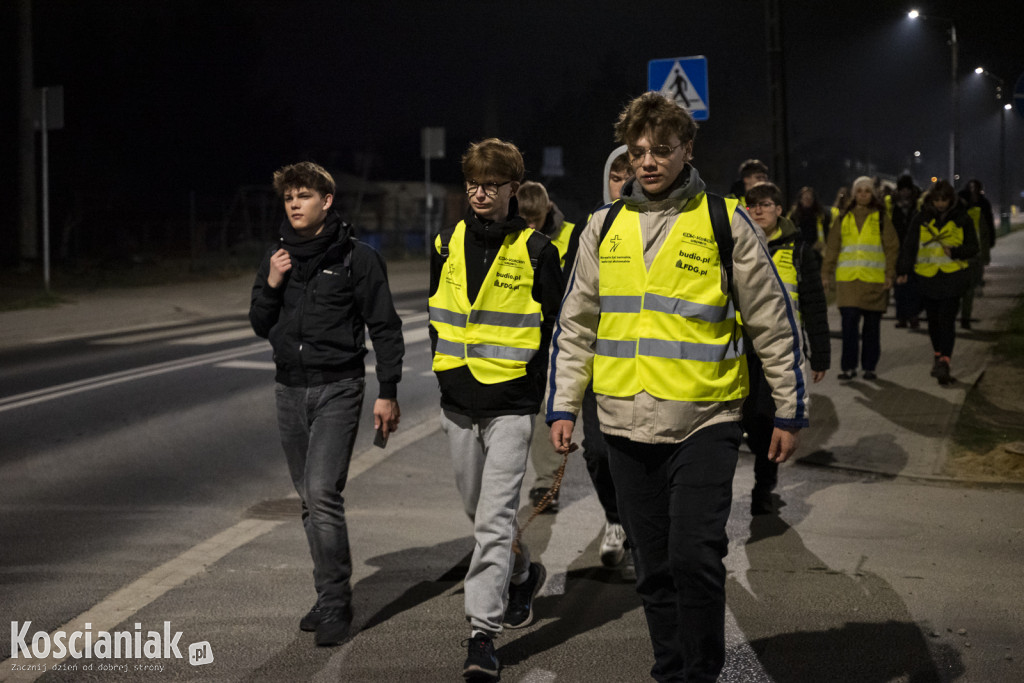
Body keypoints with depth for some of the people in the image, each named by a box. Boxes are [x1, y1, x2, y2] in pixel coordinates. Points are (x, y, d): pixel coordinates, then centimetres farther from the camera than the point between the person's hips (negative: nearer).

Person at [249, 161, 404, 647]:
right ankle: (331, 599, 21)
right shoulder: (277, 257, 11)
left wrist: (388, 393, -8)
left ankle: (335, 602, -10)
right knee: (310, 500, 11)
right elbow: (261, 326, 13)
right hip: (290, 389, 6)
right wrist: (271, 285, -5)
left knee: (323, 493, -17)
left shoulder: (356, 257, -5)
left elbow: (384, 328, -3)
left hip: (338, 388, -6)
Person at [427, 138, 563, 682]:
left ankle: (482, 632, -10)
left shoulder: (535, 250, -5)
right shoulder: (447, 245, 7)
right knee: (479, 511, 18)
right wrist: (447, 366, 11)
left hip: (510, 403, -5)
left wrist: (531, 379, -3)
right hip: (458, 402, 5)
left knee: (495, 519, -11)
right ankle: (522, 574, 44)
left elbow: (557, 325, 0)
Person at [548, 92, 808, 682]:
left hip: (705, 421, -4)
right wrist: (563, 406, 8)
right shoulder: (604, 228, 9)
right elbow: (576, 326, 15)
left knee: (695, 557, -12)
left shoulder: (725, 222, -1)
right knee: (654, 567, 11)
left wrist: (791, 411, 1)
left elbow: (775, 323, 2)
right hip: (626, 423, 4)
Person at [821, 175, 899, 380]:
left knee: (872, 324, 4)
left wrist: (890, 273, -5)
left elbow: (892, 247, 4)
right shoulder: (844, 218, 11)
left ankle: (869, 367, 14)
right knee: (849, 322, -8)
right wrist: (826, 272, 5)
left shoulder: (881, 218, 6)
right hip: (848, 279, 1)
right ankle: (849, 366, -2)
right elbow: (832, 247, 12)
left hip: (874, 279, -1)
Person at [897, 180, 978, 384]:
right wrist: (904, 270, -4)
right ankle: (938, 356, 31)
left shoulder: (961, 219, 1)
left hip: (953, 276, -3)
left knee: (947, 320, -13)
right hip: (928, 275, 3)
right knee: (933, 320, 12)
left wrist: (955, 252, -17)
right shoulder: (922, 218, 5)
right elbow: (909, 245, 7)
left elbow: (972, 247, 3)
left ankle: (944, 363, -18)